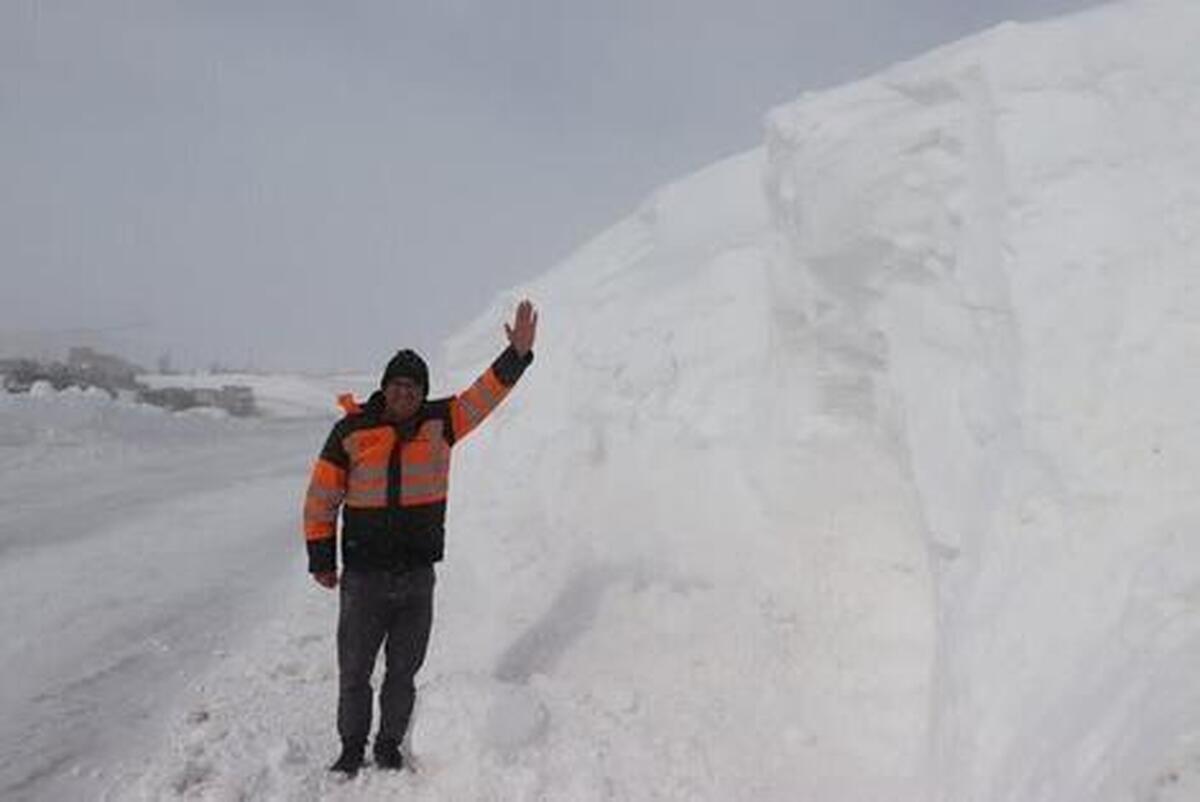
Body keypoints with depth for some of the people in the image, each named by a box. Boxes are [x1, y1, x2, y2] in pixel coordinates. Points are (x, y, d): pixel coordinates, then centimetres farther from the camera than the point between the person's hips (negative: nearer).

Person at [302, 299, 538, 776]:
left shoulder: (440, 423, 0)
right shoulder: (351, 431, -7)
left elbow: (487, 394, -6)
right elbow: (321, 497, -2)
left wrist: (518, 354, -20)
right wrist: (321, 559, -2)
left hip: (418, 578, 2)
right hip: (363, 578, -2)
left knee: (404, 673, 15)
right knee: (353, 673, 12)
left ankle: (390, 746, 35)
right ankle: (352, 748, 33)